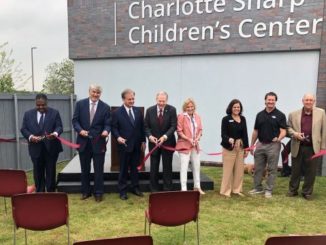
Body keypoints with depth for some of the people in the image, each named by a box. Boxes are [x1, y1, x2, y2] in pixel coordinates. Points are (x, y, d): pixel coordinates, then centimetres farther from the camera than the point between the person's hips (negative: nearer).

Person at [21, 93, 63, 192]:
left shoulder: (55, 113, 2)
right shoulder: (28, 114, 7)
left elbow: (59, 127, -4)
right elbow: (23, 129, 5)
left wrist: (55, 133, -26)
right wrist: (30, 136, -15)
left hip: (51, 148, -2)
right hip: (36, 148, 2)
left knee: (51, 172, 7)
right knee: (38, 173, 10)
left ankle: (51, 193, 18)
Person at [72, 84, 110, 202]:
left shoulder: (105, 107, -1)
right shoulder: (80, 104, 2)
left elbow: (107, 124, -3)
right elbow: (75, 120, 1)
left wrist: (106, 131, -25)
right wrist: (80, 130, -16)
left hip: (98, 142, -1)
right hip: (83, 141, 2)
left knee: (98, 169, 5)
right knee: (85, 169, 14)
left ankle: (98, 193, 19)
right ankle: (85, 191, 29)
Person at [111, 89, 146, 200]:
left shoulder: (138, 111, 8)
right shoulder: (117, 112, -4)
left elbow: (142, 127, 10)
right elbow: (114, 128, -5)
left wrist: (143, 141, 7)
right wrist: (118, 137, -23)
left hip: (137, 145, 4)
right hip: (124, 145, -4)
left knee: (135, 168, 13)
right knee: (124, 169, 6)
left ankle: (135, 188, 26)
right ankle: (123, 191, 17)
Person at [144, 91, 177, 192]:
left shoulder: (172, 110, -6)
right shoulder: (150, 110, -1)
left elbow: (173, 126, -10)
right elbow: (146, 126, 2)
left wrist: (165, 136, -23)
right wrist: (150, 136, -16)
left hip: (168, 142, -1)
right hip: (154, 142, 1)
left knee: (167, 167, 7)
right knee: (154, 168, 7)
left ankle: (167, 190, 19)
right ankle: (154, 190, 19)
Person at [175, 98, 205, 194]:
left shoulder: (197, 117, 6)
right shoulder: (181, 116, -10)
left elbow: (200, 129, 10)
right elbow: (179, 131, -11)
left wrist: (197, 138, -8)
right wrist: (189, 139, -18)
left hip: (195, 145, 6)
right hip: (184, 145, -6)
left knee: (196, 166, 14)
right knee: (184, 167, -2)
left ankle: (197, 187, 29)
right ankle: (183, 188, 6)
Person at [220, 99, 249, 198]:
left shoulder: (243, 119, 10)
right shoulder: (226, 119, -6)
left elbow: (245, 134, 12)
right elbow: (223, 134, -12)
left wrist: (246, 147, 9)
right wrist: (229, 139, -33)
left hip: (240, 148, 5)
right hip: (229, 148, -5)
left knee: (239, 170, 11)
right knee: (228, 170, -2)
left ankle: (237, 189, 24)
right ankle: (225, 191, 10)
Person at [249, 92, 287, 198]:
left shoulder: (280, 115, -5)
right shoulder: (260, 114, 7)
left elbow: (283, 131, -9)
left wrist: (279, 138, -31)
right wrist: (252, 145, 10)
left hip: (273, 145, -4)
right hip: (260, 145, 4)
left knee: (272, 169, 5)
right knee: (258, 168, 10)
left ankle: (269, 190, 15)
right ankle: (258, 188, 23)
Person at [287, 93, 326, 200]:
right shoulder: (293, 114, 2)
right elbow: (288, 127, 9)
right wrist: (294, 133, -12)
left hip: (313, 148, 0)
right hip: (298, 147, 0)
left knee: (310, 172, 7)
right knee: (295, 170, 10)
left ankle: (307, 192, 23)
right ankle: (292, 190, 25)